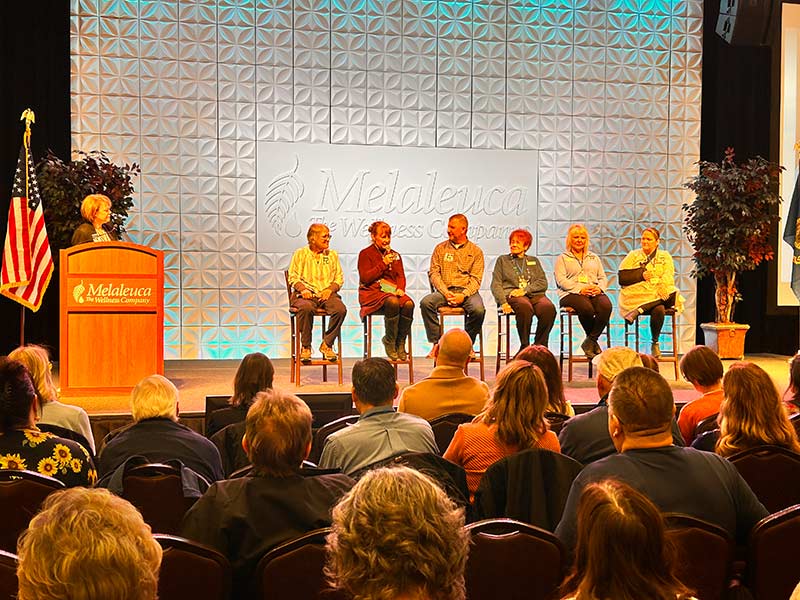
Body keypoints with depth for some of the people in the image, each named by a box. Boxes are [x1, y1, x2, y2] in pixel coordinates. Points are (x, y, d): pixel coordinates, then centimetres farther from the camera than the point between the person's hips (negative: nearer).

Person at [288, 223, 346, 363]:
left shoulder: (332, 255, 18)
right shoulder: (300, 254, 9)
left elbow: (339, 278, 14)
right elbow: (293, 277, 4)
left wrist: (330, 289, -7)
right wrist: (303, 289, -15)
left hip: (327, 294, 3)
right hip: (306, 294, -3)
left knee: (340, 309, -29)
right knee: (306, 308, -38)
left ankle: (327, 344, -11)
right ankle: (305, 347, -19)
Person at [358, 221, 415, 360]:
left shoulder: (395, 255, 22)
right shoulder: (365, 254, 5)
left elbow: (401, 276, 15)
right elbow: (365, 278, -6)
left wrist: (400, 289, -8)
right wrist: (384, 264, -11)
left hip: (392, 291, 5)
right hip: (372, 292, -5)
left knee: (408, 304, -30)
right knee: (392, 302, -38)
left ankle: (400, 343, -16)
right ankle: (389, 343, -22)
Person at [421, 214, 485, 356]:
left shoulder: (476, 251, 10)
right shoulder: (440, 248, 15)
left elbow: (476, 279, 1)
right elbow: (434, 273, 6)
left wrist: (463, 295, -17)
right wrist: (445, 292, -11)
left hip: (467, 291, -1)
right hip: (444, 290, 2)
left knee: (478, 309, -33)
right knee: (426, 302, -29)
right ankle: (437, 343, -20)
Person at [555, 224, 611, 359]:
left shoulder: (594, 257, 29)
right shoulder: (562, 258, 15)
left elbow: (603, 278, 20)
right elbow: (561, 280, -1)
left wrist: (600, 288, -6)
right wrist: (580, 289, -16)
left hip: (595, 293, 3)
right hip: (571, 294, -3)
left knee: (606, 306, -33)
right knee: (586, 308, -37)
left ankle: (589, 342, -21)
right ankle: (594, 342, -11)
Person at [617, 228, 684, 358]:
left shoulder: (665, 256, 17)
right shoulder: (633, 255, 14)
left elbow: (668, 276, 0)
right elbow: (622, 278, 3)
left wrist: (662, 286, -22)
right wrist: (642, 275, -9)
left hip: (660, 294, 2)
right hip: (638, 295, -2)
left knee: (673, 295, -36)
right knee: (658, 309, -34)